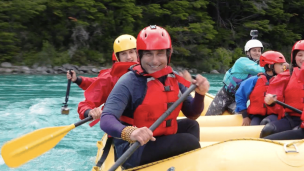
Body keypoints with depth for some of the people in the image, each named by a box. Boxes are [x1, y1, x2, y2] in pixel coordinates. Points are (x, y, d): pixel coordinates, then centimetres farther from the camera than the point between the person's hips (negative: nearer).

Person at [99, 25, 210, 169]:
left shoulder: (174, 80, 2)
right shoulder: (129, 82, -17)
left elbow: (192, 115, 9)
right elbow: (106, 120, -28)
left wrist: (200, 94, -12)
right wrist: (130, 133, -48)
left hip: (162, 142, 8)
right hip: (133, 152, -8)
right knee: (188, 141, -18)